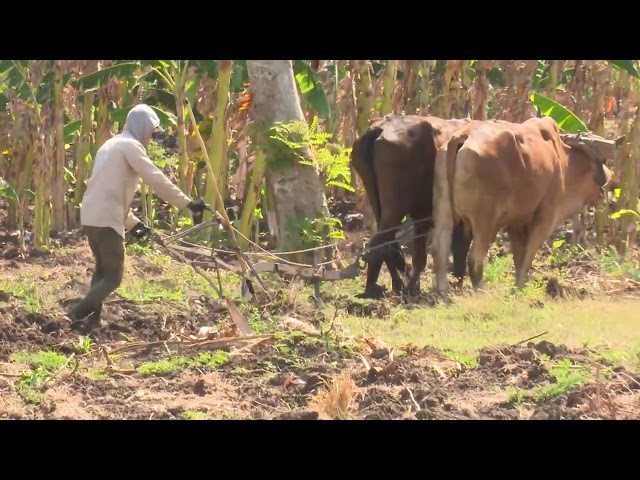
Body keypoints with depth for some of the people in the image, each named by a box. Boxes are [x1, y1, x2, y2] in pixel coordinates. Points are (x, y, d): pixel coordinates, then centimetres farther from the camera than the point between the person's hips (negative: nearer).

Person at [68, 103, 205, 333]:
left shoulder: (111, 144, 24)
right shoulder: (131, 146, -5)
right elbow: (156, 179, -13)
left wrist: (133, 222, 29)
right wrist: (188, 203, -12)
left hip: (89, 217, 9)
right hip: (107, 219, -9)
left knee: (103, 271, 21)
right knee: (113, 277, -5)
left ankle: (91, 320, 19)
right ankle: (78, 314, -17)